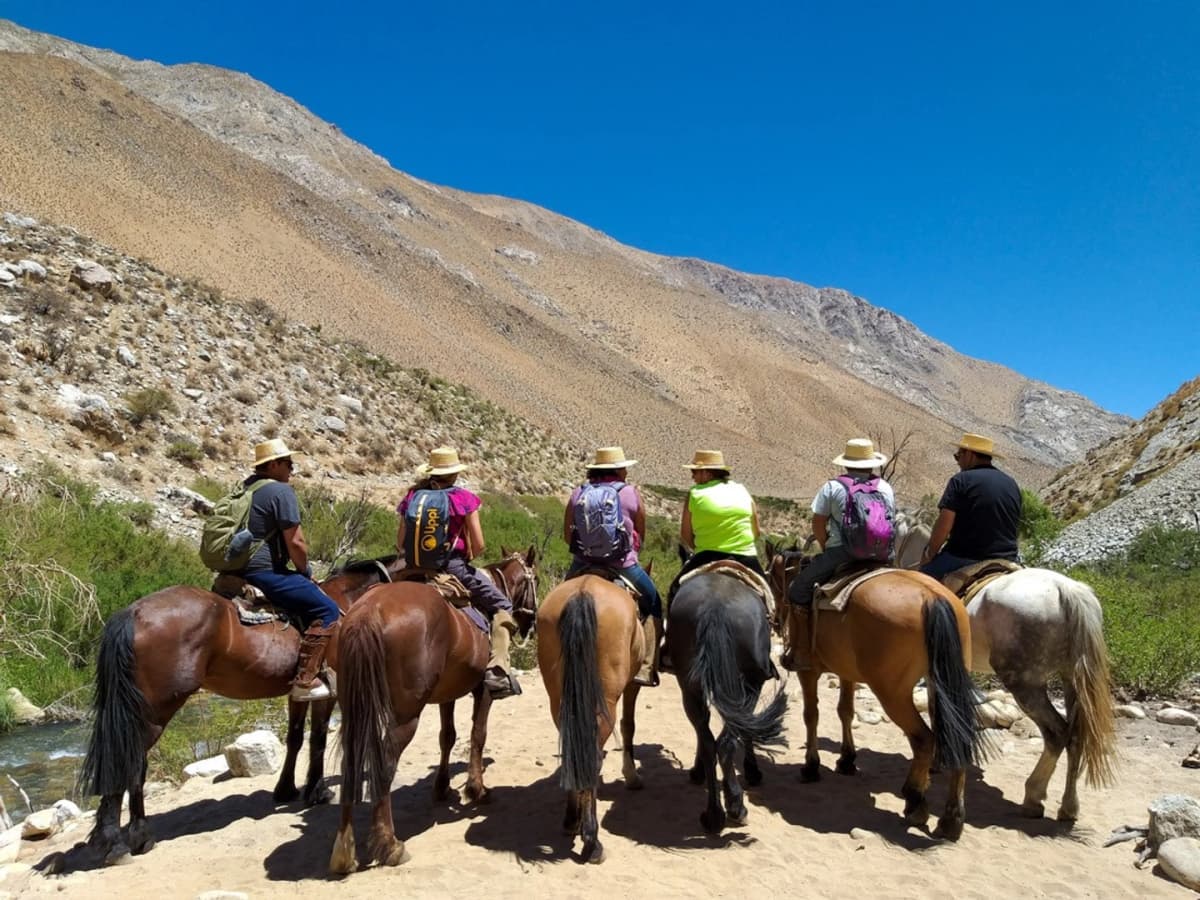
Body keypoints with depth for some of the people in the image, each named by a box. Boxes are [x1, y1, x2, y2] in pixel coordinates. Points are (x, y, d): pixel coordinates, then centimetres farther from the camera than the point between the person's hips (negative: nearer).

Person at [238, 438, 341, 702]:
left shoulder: (246, 488, 16)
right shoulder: (281, 490, -12)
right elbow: (296, 543, -17)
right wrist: (304, 571, 2)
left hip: (239, 569, 10)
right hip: (264, 572, -10)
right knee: (328, 610, -10)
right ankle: (305, 679, -15)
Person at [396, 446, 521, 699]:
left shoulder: (413, 496, 6)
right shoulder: (463, 498, -5)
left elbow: (400, 543, 5)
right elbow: (478, 545, -8)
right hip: (454, 567, -5)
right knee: (501, 607, 7)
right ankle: (497, 671, -9)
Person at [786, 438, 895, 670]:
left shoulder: (833, 486, 0)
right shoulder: (886, 488, 12)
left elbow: (818, 524, 0)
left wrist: (826, 550, 14)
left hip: (840, 553, -4)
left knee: (799, 590, 7)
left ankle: (802, 651, -1)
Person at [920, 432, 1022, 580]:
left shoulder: (961, 480, -9)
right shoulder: (1012, 484, 12)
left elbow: (944, 525, -15)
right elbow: (1014, 526, 20)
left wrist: (929, 554, -3)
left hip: (963, 558, -6)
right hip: (1006, 561, 6)